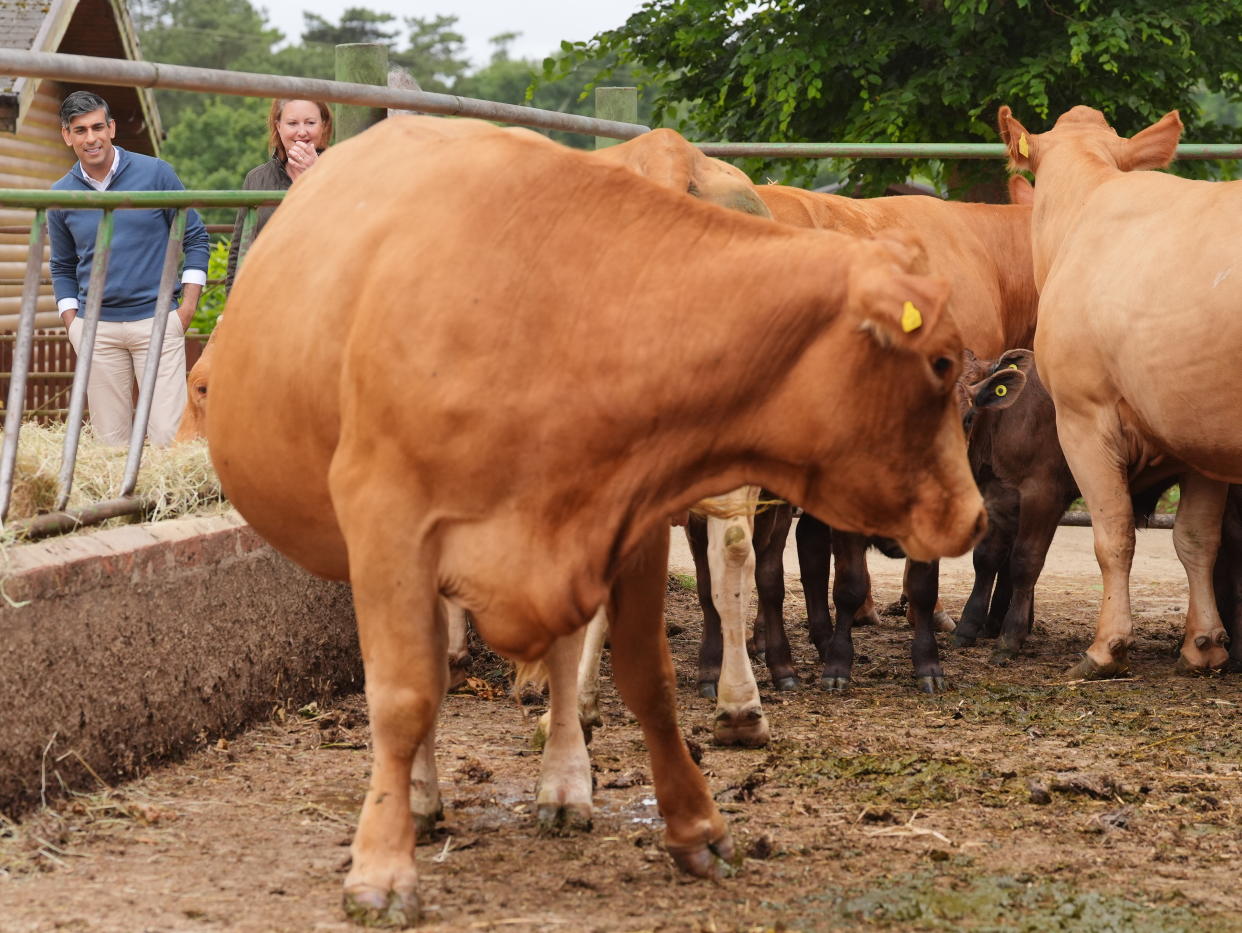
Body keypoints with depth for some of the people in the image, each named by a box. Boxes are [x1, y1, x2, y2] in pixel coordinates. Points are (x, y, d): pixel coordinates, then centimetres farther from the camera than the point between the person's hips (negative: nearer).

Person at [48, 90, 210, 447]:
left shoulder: (155, 174, -1)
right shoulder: (62, 195, 7)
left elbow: (195, 238, 5)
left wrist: (187, 308, -2)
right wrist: (73, 324, 6)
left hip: (157, 321, -2)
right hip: (97, 329, 2)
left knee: (168, 434, -10)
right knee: (110, 440, 2)